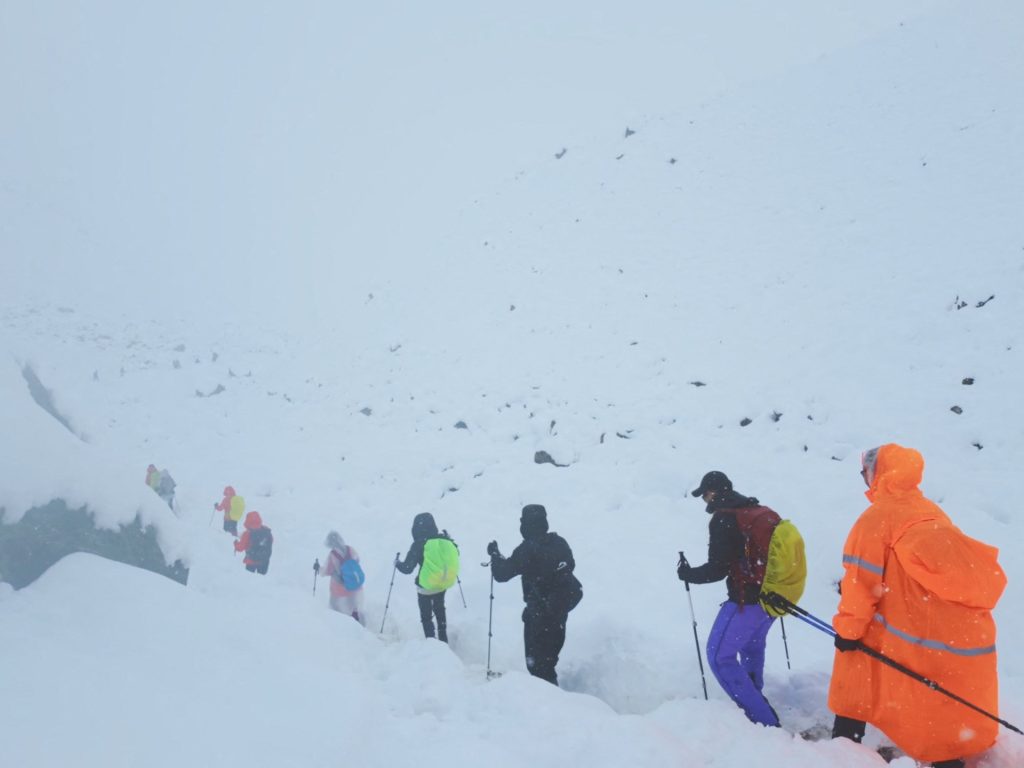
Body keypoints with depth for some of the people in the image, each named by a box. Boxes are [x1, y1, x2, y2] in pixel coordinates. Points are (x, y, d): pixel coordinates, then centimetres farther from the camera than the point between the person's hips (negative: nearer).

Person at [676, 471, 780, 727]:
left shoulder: (723, 519, -15)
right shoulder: (765, 512, 8)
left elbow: (717, 569, -18)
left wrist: (687, 573, -1)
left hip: (747, 600, -9)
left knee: (720, 656, -2)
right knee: (752, 645, 31)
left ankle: (763, 719, -5)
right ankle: (754, 696, 47)